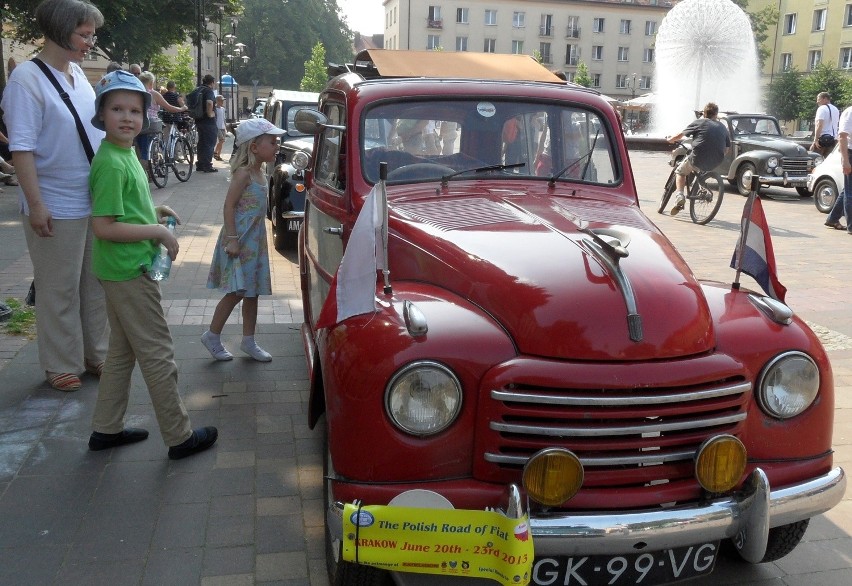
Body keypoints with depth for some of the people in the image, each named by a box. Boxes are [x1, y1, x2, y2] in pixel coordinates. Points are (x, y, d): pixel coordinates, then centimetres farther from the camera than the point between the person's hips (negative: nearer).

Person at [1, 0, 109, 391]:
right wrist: (35, 204, -19)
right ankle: (61, 365, 19)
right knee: (60, 291, 5)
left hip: (96, 202, 7)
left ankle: (95, 354, 28)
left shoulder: (78, 74, 9)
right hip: (56, 208, -7)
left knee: (95, 284, 14)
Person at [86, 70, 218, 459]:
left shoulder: (125, 153, 9)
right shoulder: (111, 164, -20)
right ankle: (180, 437, 10)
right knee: (157, 354, -1)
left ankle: (106, 429, 30)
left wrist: (152, 212, 9)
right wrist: (157, 231, -17)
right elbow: (104, 227, -23)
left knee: (122, 351, 18)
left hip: (122, 270, 10)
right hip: (129, 270, -10)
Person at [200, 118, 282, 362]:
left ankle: (248, 341, 21)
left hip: (254, 241, 9)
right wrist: (232, 239, -22)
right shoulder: (244, 173, -15)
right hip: (239, 240, -9)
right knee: (236, 292, -4)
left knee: (252, 292, 12)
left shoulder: (259, 173, 11)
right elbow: (228, 206, -18)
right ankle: (212, 336, 12)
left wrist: (257, 238, 17)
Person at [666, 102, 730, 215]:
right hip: (716, 162, 4)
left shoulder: (699, 123, 6)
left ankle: (679, 195, -3)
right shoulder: (723, 127, 18)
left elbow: (680, 135, 10)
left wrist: (670, 139, 28)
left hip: (698, 158, -4)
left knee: (680, 172, 18)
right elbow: (727, 148, 17)